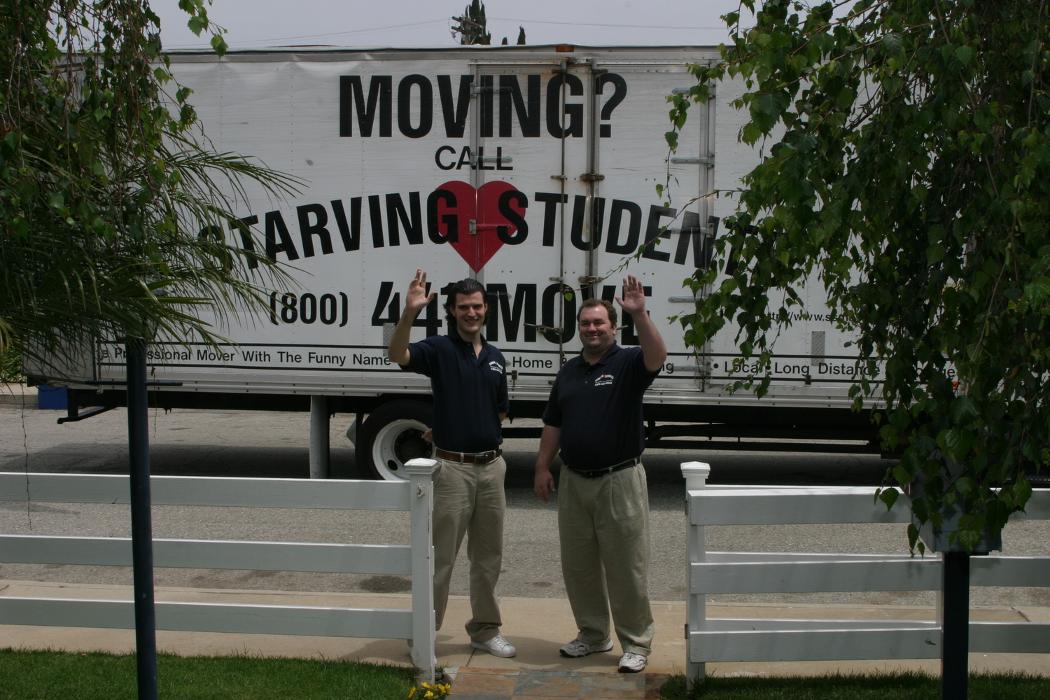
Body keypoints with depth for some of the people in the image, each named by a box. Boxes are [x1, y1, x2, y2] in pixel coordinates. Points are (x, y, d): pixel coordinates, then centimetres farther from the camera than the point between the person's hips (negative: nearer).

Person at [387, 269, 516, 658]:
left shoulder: (496, 357, 11)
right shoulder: (439, 349, -6)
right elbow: (397, 355, -27)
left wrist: (474, 430, 6)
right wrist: (410, 312, -42)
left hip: (491, 466, 6)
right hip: (453, 468, -5)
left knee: (488, 556, 14)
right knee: (439, 557, 0)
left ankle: (484, 629, 27)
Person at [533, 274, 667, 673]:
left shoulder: (628, 363, -5)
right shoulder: (568, 371, 13)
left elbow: (657, 356, -28)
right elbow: (553, 425, 15)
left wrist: (639, 314, -39)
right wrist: (542, 468, 9)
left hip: (620, 480, -6)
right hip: (574, 481, 6)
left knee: (626, 566, 0)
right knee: (578, 565, 13)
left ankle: (636, 644, 11)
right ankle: (593, 634, 28)